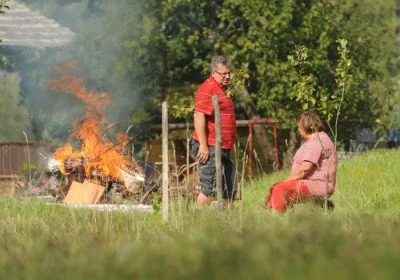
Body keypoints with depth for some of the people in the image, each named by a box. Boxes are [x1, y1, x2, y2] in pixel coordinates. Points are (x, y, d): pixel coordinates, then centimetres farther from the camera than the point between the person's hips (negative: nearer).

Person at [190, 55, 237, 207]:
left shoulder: (221, 89, 20)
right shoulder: (208, 88, -12)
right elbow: (199, 116, -21)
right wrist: (203, 145, -25)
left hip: (223, 149, 10)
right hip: (210, 148, -10)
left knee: (230, 189, 13)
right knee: (208, 188, -10)